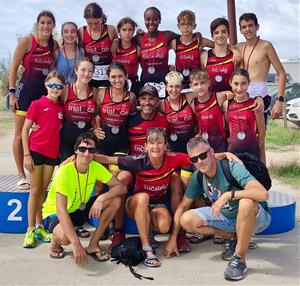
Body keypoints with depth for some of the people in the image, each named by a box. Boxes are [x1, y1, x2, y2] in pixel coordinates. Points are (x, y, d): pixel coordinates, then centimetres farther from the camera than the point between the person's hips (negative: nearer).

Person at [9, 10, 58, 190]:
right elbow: (14, 68, -5)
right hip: (26, 89, -4)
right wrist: (12, 93, -8)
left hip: (45, 91, 4)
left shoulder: (54, 45, 5)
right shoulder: (26, 41, -6)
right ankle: (22, 176, 10)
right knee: (20, 134, 1)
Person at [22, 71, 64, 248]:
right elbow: (25, 130, -6)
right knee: (35, 191, 1)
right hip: (36, 151, -4)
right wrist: (26, 154, -10)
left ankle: (40, 227, 22)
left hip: (52, 153, 4)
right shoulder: (37, 104, -7)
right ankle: (31, 230, 9)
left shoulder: (61, 107, 5)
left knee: (44, 191, 12)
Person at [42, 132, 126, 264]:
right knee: (65, 236, -39)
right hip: (55, 213, -6)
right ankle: (55, 243, 1)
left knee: (115, 200, -14)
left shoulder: (95, 167, -12)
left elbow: (121, 187, -12)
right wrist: (76, 244, -44)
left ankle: (93, 245, -4)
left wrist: (102, 198, -34)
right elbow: (61, 209, -37)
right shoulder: (65, 171, -29)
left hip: (79, 209, 6)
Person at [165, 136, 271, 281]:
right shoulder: (198, 176, -7)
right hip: (226, 217, 6)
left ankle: (239, 259, -21)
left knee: (246, 203, -41)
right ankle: (234, 238, 6)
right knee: (187, 220, -13)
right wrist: (172, 238, 0)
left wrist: (229, 194, -41)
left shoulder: (232, 167, -26)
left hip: (255, 217, -6)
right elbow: (183, 206, 1)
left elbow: (263, 193, -38)